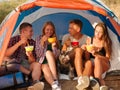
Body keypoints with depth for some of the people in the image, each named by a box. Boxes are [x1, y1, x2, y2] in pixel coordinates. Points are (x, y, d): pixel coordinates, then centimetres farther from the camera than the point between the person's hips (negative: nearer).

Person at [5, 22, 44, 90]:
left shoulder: (32, 42, 0)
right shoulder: (14, 39, -6)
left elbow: (32, 62, -3)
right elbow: (6, 54, -21)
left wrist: (30, 56, -28)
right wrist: (19, 43, -26)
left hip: (25, 63, 2)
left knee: (37, 65, -27)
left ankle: (36, 83, -52)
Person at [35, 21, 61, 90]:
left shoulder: (55, 39, 10)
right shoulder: (39, 38, 7)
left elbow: (57, 56, 3)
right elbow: (38, 55, -1)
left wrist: (54, 46, -15)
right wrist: (42, 43, -14)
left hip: (52, 62, 1)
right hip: (43, 61, 0)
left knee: (48, 52, -33)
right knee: (45, 69, -36)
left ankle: (55, 80, -42)